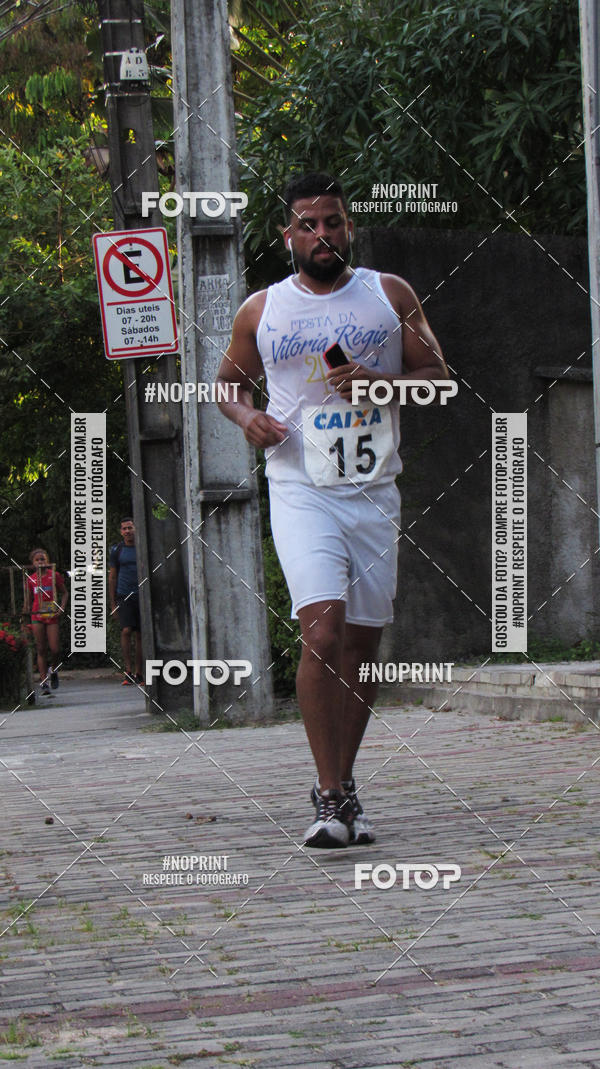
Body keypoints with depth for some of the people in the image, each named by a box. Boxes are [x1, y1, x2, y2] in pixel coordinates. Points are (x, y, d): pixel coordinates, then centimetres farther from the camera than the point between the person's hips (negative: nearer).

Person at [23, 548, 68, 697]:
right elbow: (28, 599, 13)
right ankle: (43, 683, 2)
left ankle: (53, 670, 26)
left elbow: (64, 593, 7)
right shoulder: (30, 579, 5)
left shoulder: (55, 575, 1)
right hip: (37, 617, 1)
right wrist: (26, 611, -3)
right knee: (41, 650, 0)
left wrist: (62, 607, -7)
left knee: (55, 649, -6)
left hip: (52, 616, -1)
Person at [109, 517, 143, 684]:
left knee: (140, 635, 3)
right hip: (124, 596, -1)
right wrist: (113, 602, 4)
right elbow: (112, 577, 8)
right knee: (126, 631, -16)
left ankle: (139, 674, 9)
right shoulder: (117, 550, 4)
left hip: (142, 596, 1)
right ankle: (127, 672, -14)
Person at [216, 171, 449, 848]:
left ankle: (341, 786, 20)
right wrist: (246, 417, -2)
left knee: (362, 643, 6)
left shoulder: (389, 295, 9)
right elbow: (228, 382, 21)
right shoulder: (261, 311, 8)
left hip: (375, 493, 2)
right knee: (322, 633, -19)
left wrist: (379, 383, -9)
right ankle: (331, 797, -15)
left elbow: (438, 374, 10)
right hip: (301, 492, -2)